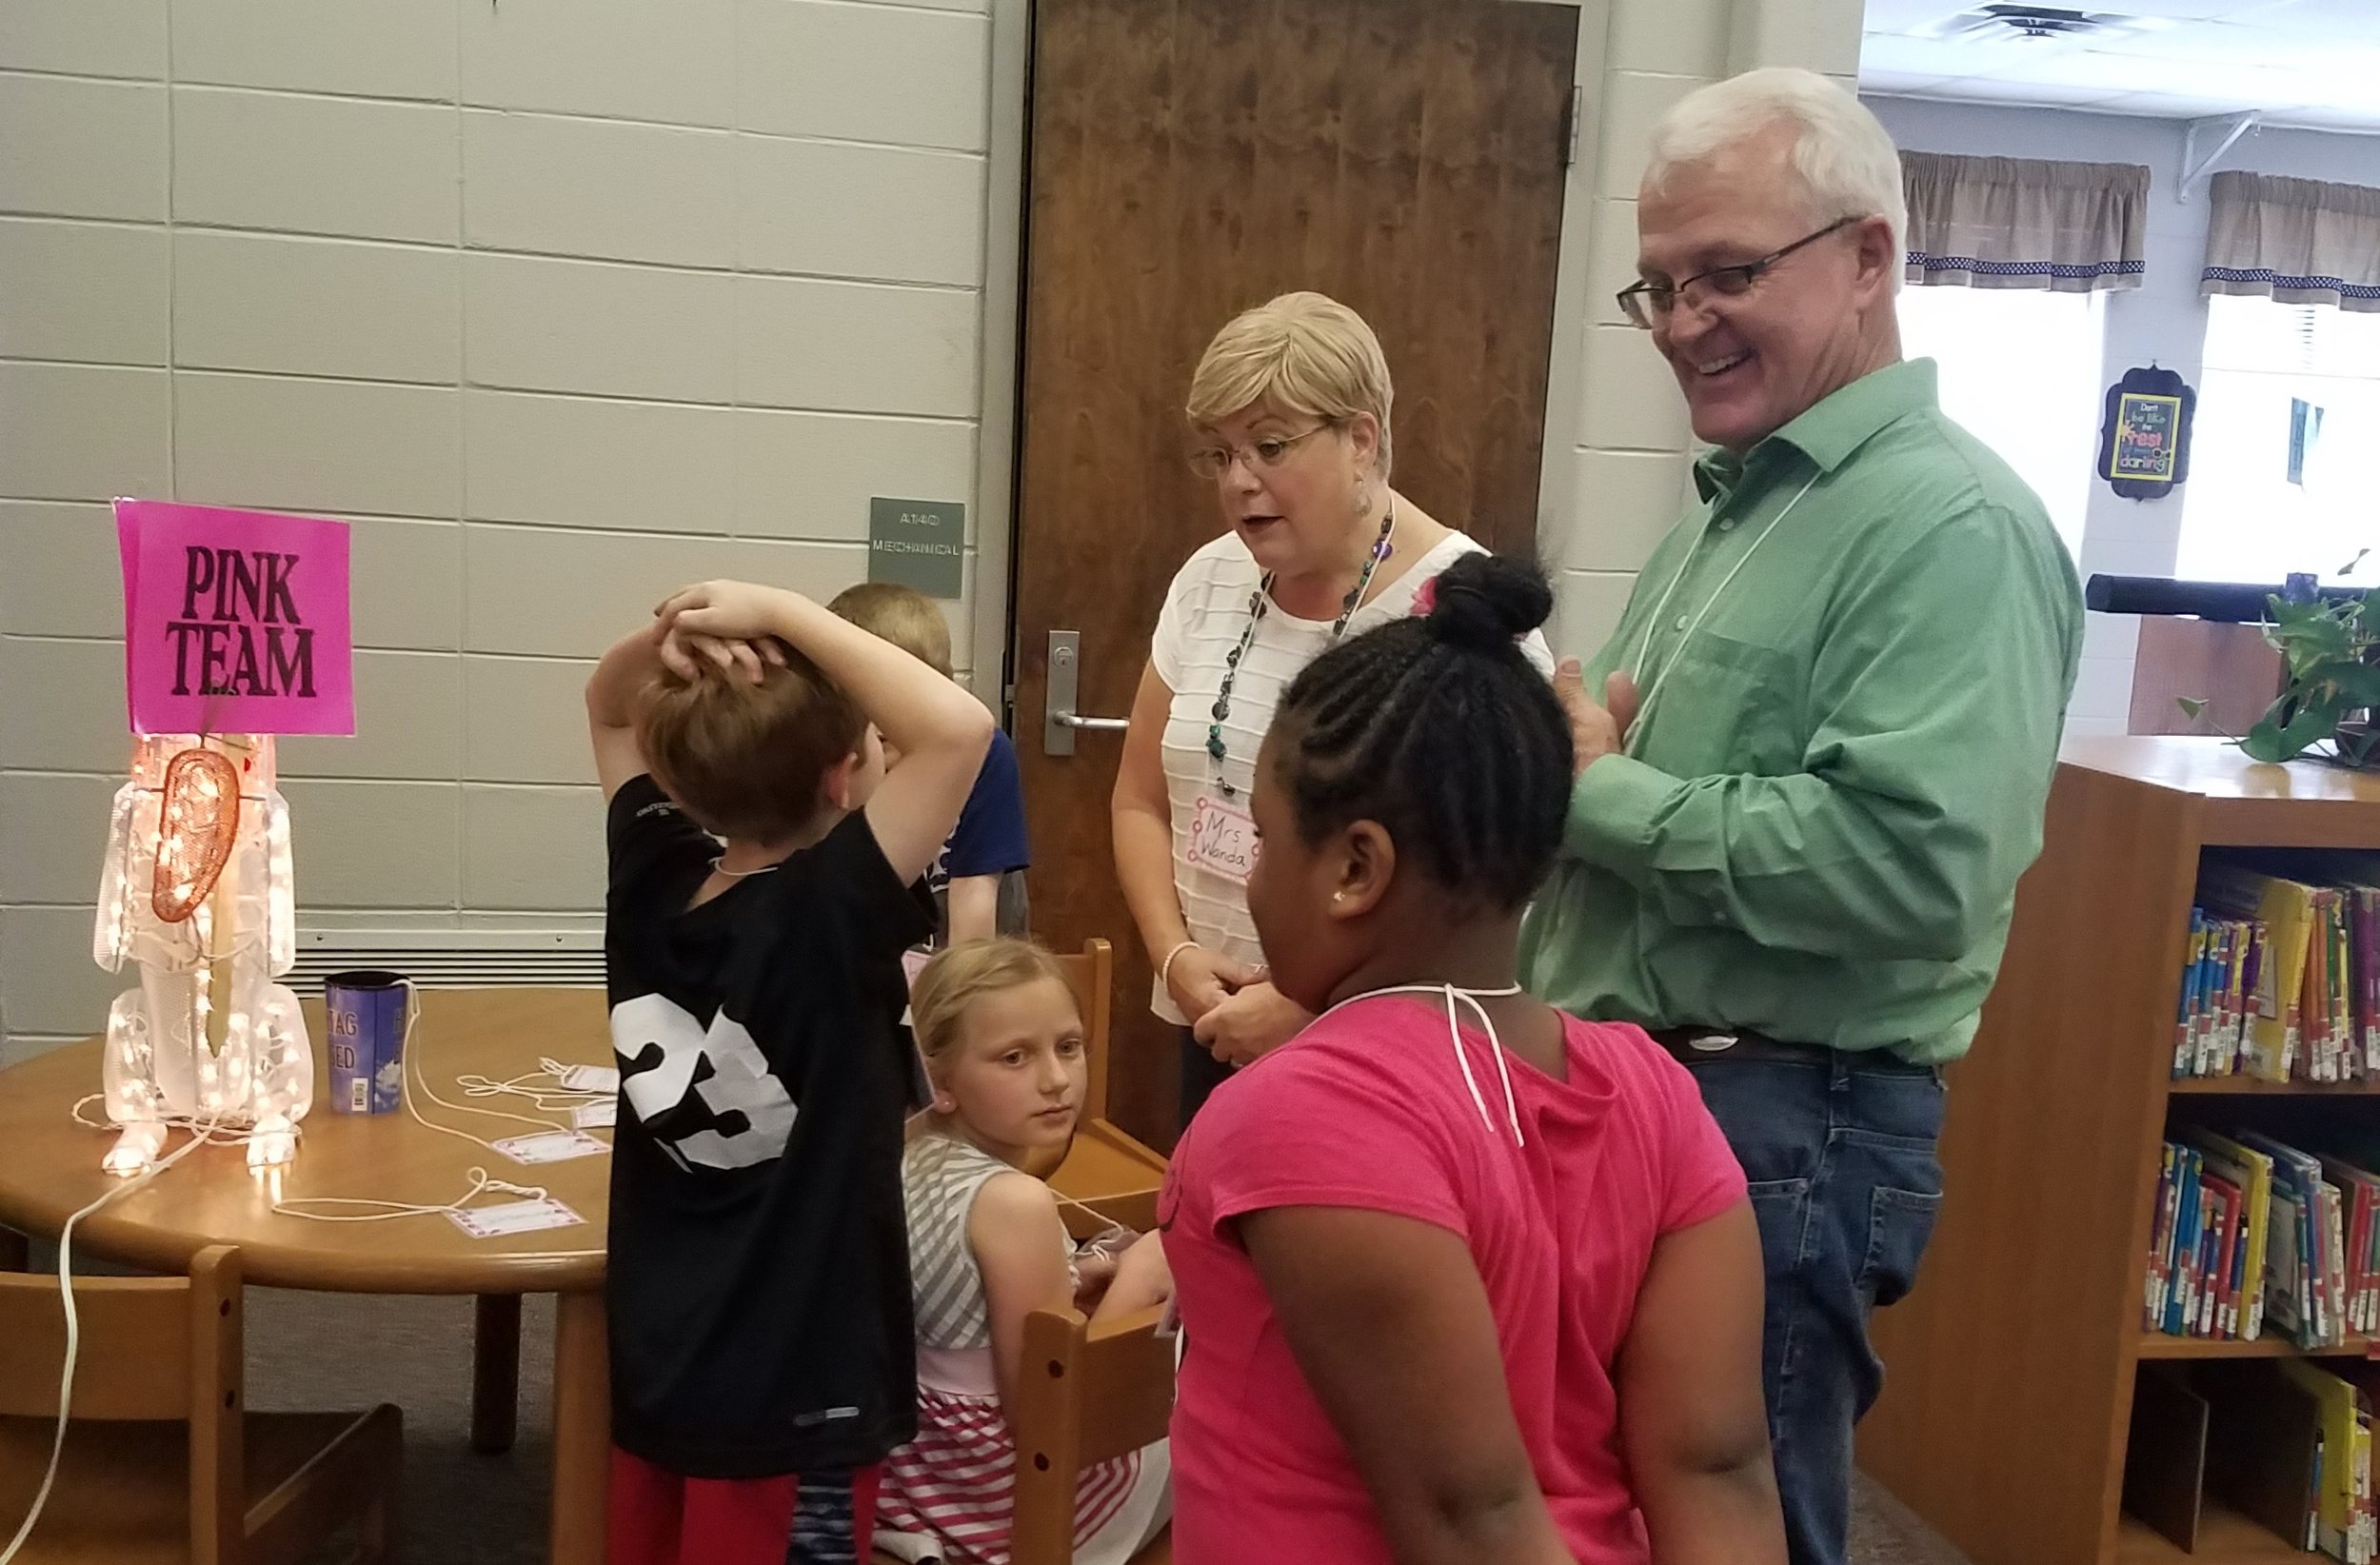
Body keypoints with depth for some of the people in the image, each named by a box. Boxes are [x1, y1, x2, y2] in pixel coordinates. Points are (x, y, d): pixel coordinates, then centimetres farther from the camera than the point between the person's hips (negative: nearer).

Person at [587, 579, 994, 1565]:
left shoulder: (650, 883, -6)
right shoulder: (829, 917, -24)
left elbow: (606, 707, 10)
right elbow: (961, 729, -32)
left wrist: (670, 633, -10)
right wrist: (781, 615, -25)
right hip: (792, 1393, -6)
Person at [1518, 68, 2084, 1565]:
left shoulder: (1954, 524, -16)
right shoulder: (1736, 504, 14)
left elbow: (1912, 861, -29)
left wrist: (1592, 792, -19)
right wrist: (1554, 753, -2)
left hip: (1781, 1130, -9)